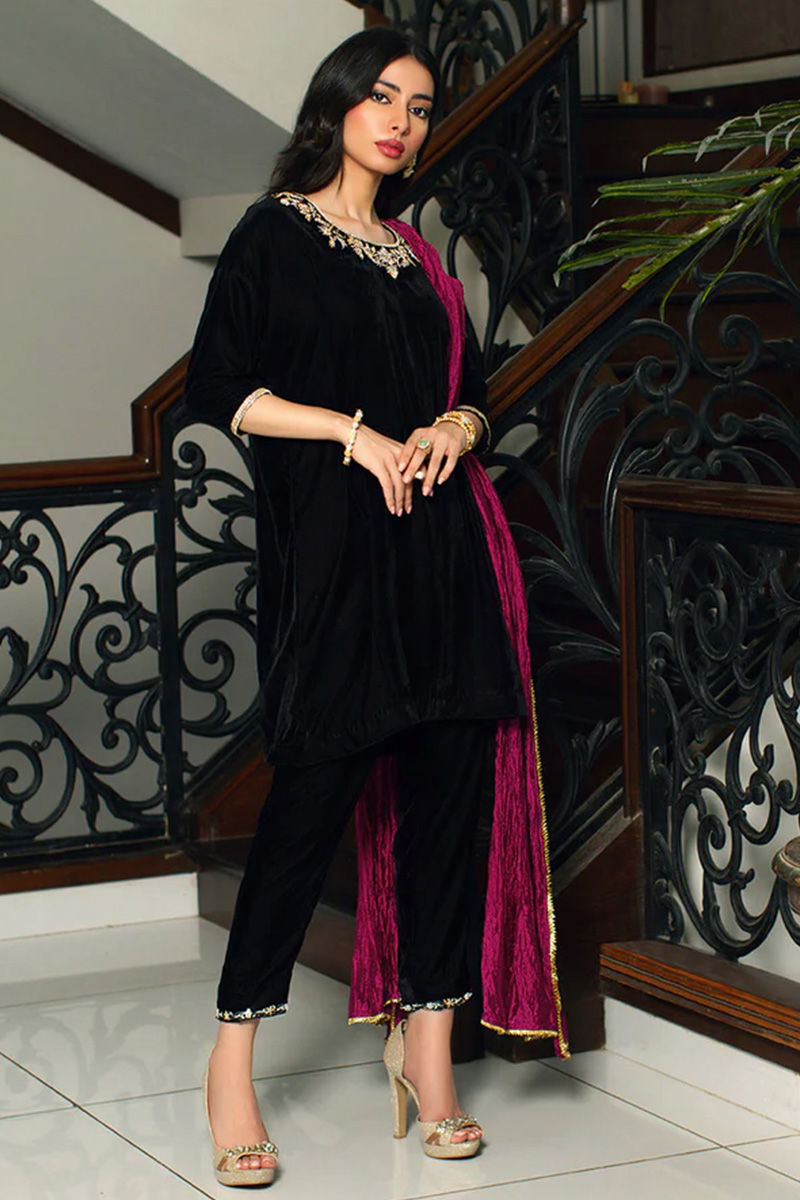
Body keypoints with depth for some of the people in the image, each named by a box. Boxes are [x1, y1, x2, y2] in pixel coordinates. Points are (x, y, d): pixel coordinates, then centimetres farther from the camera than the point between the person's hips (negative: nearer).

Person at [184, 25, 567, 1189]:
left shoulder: (420, 259, 21)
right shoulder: (273, 235, 5)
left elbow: (474, 389, 22)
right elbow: (218, 387, -4)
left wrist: (452, 429, -1)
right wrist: (356, 431, -11)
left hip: (442, 543, 6)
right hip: (329, 544, -5)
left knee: (450, 784, 0)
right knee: (317, 787, -9)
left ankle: (427, 1034, 8)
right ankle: (234, 1058, 0)